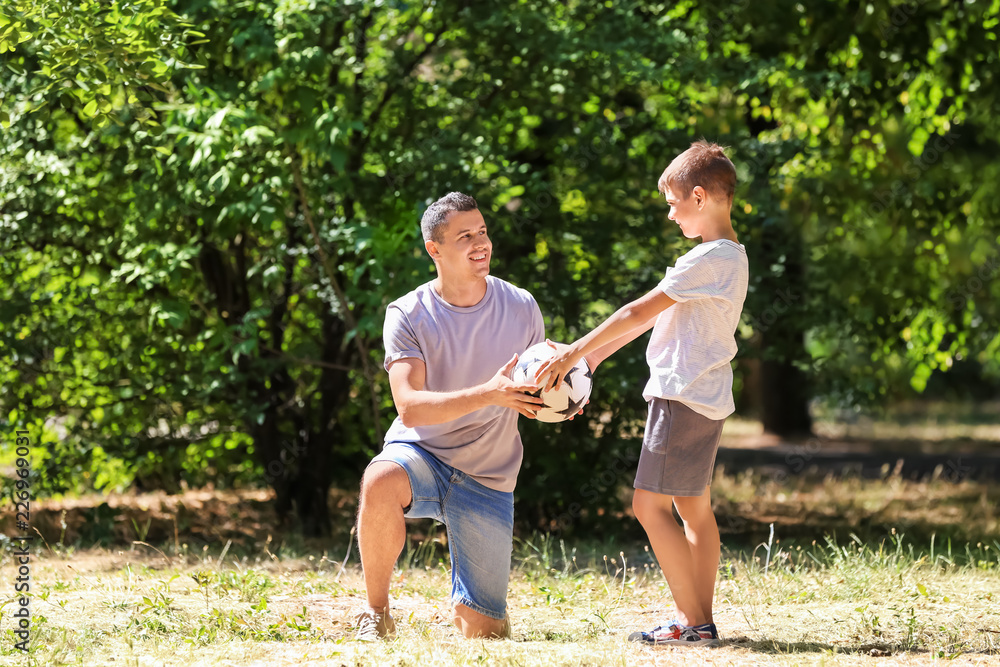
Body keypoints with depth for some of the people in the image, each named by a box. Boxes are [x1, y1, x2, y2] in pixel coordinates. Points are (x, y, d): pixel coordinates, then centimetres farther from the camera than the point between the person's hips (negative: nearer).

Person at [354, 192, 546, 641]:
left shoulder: (521, 309, -1)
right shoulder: (407, 315, -9)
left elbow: (531, 400, 9)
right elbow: (410, 407, -21)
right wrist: (489, 394, -35)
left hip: (487, 481, 2)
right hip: (421, 453, -2)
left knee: (484, 632, -3)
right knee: (380, 484, -40)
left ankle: (463, 603, 37)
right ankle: (376, 614, -20)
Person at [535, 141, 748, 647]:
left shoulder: (711, 259, -18)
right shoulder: (728, 256, 15)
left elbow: (640, 311, -18)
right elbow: (653, 315, 18)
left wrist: (576, 352, -14)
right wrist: (593, 355, 19)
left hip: (684, 396, -10)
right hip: (704, 397, 10)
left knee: (651, 505, -9)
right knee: (693, 508, 13)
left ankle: (694, 621, -10)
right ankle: (699, 619, 15)